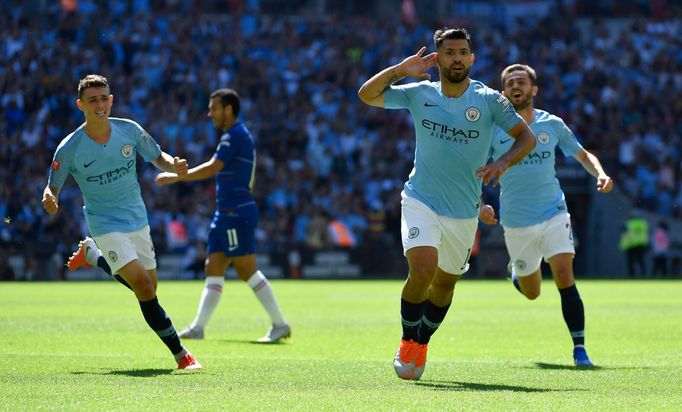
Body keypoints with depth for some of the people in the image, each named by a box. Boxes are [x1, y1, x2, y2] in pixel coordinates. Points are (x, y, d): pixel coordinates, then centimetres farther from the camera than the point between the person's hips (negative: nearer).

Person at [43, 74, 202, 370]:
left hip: (138, 220, 5)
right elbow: (52, 187, -5)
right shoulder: (69, 148, -16)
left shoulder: (130, 130, -8)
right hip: (106, 225, -5)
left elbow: (157, 157, 7)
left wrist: (174, 165, -16)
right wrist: (49, 200, -29)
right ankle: (180, 353, -11)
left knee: (146, 286, 16)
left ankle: (92, 254, 38)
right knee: (143, 285, -20)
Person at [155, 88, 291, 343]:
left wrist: (176, 177, -15)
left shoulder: (235, 135, -11)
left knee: (248, 271, -9)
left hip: (236, 214, -10)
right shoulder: (237, 135, 19)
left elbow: (212, 168, -19)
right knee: (213, 271, 6)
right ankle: (198, 328, 6)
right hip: (226, 214, 10)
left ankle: (280, 325, -6)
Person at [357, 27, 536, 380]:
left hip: (464, 212, 2)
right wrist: (400, 70, -11)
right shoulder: (419, 94, 0)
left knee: (445, 284, 12)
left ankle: (421, 343, 38)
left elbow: (526, 136, -2)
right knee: (422, 270, -23)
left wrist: (503, 163, -21)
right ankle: (407, 343, -1)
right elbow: (366, 95, 3)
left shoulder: (488, 99, -4)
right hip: (421, 201, -1)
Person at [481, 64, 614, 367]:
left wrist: (600, 174, -7)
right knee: (531, 293, 10)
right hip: (516, 223, 0)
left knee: (564, 276, -20)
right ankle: (517, 270, 47)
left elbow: (582, 155, 13)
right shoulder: (493, 130, -3)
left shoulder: (552, 125, 1)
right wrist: (479, 205, -11)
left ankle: (579, 348, -15)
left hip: (554, 214, 0)